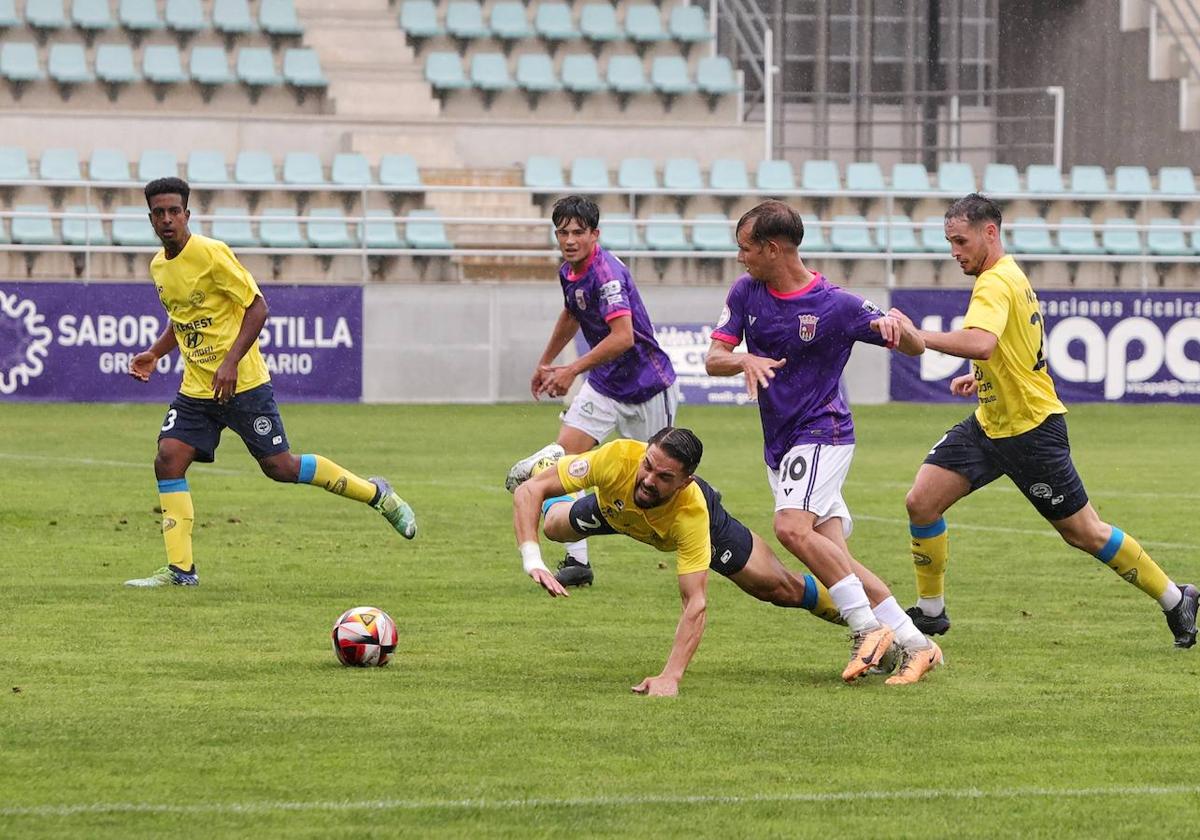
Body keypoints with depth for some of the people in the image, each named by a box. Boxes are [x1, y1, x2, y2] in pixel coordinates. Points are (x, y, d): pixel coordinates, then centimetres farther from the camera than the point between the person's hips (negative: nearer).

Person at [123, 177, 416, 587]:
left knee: (279, 466, -3)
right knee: (168, 459, -9)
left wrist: (230, 362, -23)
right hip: (196, 387, 7)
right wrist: (154, 353, 7)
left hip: (242, 382, -7)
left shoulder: (211, 253, -15)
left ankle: (376, 494, 16)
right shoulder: (159, 266, 8)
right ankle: (180, 569, -5)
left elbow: (257, 307, -14)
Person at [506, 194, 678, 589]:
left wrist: (572, 371, -35)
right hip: (603, 385, 8)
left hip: (646, 386, -7)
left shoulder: (607, 273, -25)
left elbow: (623, 336, -36)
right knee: (565, 454, -9)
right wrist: (545, 363, 32)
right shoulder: (569, 272, 3)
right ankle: (577, 560, -7)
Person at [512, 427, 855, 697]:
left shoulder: (693, 514, -48)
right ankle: (548, 465, 61)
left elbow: (695, 603, -48)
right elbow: (529, 491, -42)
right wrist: (532, 559, -56)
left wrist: (670, 677, -59)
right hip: (614, 509, 2)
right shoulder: (618, 458, -47)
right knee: (554, 525, 27)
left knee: (781, 590, 2)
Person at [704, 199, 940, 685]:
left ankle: (868, 627, -22)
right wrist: (745, 360, -24)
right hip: (780, 444, 6)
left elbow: (914, 348, -5)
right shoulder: (747, 292, 3)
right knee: (834, 557, -2)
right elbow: (714, 358, -1)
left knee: (791, 528, -27)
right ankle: (913, 645, 0)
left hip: (821, 433, -6)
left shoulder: (835, 305, -12)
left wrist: (895, 327, -29)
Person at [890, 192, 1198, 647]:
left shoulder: (995, 284, -22)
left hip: (1030, 430, -9)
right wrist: (981, 377, 15)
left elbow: (979, 343, -42)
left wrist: (917, 336, -37)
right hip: (990, 422, 9)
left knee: (1085, 532, 2)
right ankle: (930, 611, 9)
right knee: (921, 502, -3)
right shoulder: (1010, 276, 9)